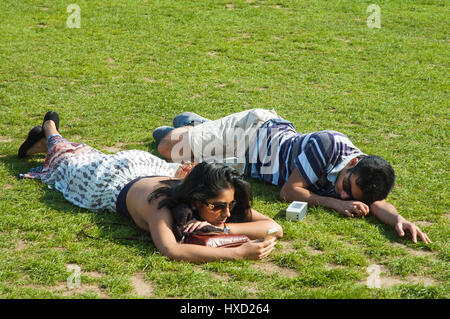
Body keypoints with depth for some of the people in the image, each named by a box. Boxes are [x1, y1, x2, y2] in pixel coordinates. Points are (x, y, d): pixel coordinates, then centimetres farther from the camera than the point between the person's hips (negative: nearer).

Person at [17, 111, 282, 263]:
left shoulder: (226, 200, -36)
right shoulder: (161, 205, -50)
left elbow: (275, 228, -40)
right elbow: (171, 250, -68)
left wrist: (223, 228, -53)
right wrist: (239, 252, -70)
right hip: (115, 182, -4)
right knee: (71, 164, 29)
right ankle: (49, 133, 55)